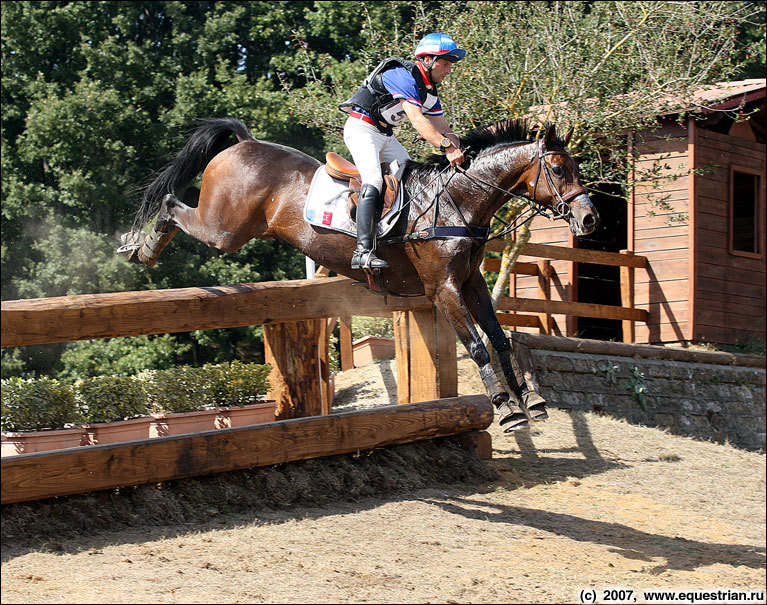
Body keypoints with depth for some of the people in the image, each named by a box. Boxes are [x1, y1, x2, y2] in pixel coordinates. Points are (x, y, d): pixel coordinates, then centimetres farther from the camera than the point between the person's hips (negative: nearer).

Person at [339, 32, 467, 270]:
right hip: (361, 128, -10)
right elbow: (417, 120, -32)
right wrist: (447, 146, -39)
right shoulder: (404, 76, -21)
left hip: (385, 134, 10)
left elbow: (443, 129, 7)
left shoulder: (430, 90, 9)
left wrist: (458, 152, -12)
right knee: (373, 180, -26)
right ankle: (363, 252, -35)